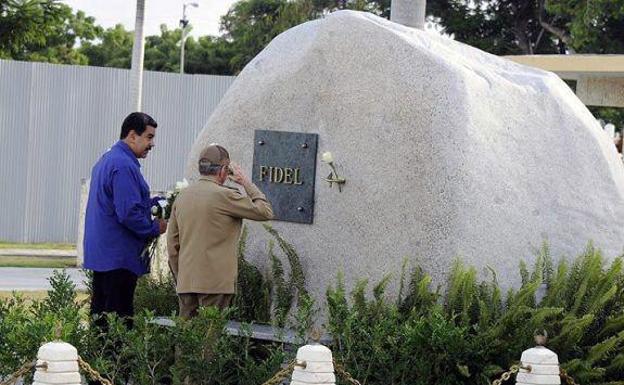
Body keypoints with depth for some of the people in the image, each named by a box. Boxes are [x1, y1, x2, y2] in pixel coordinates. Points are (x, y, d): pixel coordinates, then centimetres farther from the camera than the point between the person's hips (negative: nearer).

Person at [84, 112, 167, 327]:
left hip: (100, 252, 10)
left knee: (100, 312, 12)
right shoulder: (124, 166, -17)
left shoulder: (106, 160, 16)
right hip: (119, 258, -10)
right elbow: (129, 214, -23)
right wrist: (155, 228, -8)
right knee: (119, 318, -8)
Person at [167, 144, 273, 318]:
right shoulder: (224, 196, -10)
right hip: (215, 283, -6)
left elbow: (172, 243, 14)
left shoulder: (182, 196, 10)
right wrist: (246, 183, 7)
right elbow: (265, 211, -4)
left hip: (185, 282, 6)